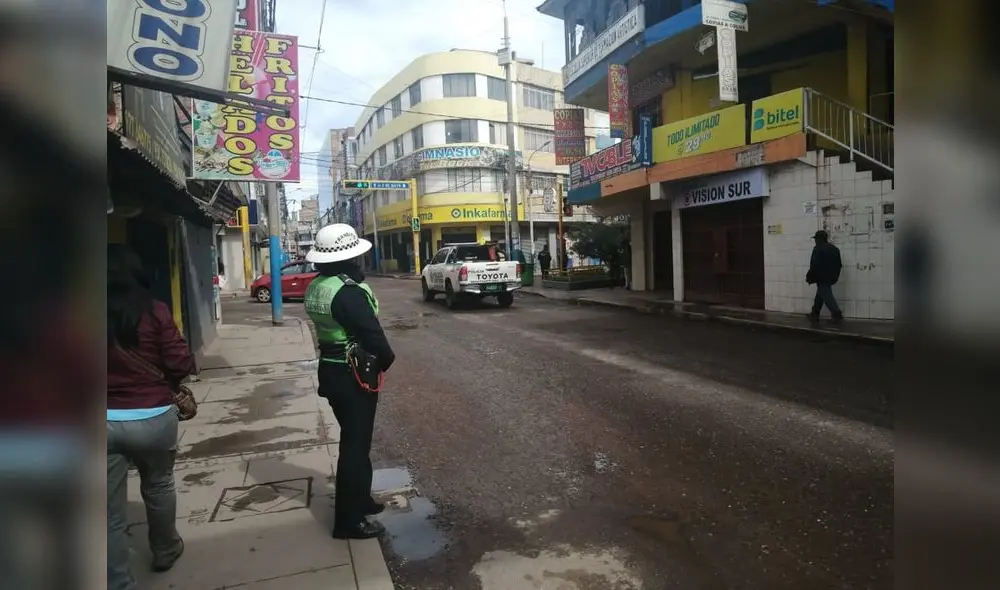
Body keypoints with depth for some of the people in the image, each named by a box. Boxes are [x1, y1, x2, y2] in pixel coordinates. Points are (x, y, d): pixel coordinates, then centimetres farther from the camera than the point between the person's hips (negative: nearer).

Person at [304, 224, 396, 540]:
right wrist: (386, 360, -4)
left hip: (330, 370, 9)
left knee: (354, 439, 22)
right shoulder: (349, 292, -23)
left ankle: (359, 499, 37)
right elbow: (372, 335, -24)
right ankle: (349, 520, 14)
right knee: (355, 445, 2)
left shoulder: (315, 288, 6)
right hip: (353, 376, -9)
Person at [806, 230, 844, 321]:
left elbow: (814, 265, -18)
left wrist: (809, 277, -9)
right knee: (819, 296, 17)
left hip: (822, 278, -9)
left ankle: (837, 314, -12)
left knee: (827, 296, -7)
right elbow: (839, 265, 17)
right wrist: (835, 276, 23)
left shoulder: (818, 249, -13)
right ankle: (815, 313, 22)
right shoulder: (835, 249, 14)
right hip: (831, 277, 9)